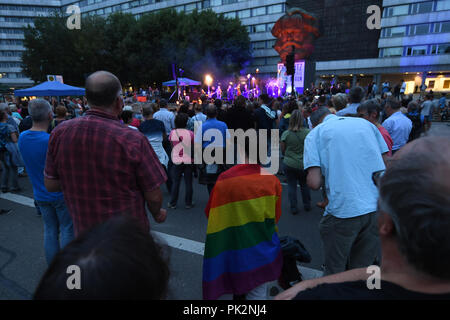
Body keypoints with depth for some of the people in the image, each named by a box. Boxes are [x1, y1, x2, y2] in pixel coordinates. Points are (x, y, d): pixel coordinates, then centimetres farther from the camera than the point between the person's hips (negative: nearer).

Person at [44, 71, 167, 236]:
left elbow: (50, 185, 1)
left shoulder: (60, 133, -10)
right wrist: (157, 214, 5)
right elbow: (154, 196, -16)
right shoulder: (133, 140, -24)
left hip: (83, 233, 4)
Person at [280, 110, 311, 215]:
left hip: (288, 164, 0)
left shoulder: (285, 134, -8)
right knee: (304, 184, 18)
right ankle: (307, 205, 29)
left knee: (291, 185, 10)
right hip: (303, 164, 1)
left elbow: (283, 151, 1)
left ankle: (293, 208, 14)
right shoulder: (308, 132, -9)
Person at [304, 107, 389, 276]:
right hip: (380, 206, 5)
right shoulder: (365, 123, 14)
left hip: (344, 210, -5)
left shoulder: (315, 133, 2)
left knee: (334, 272, 16)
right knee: (363, 267, 23)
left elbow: (314, 183, -9)